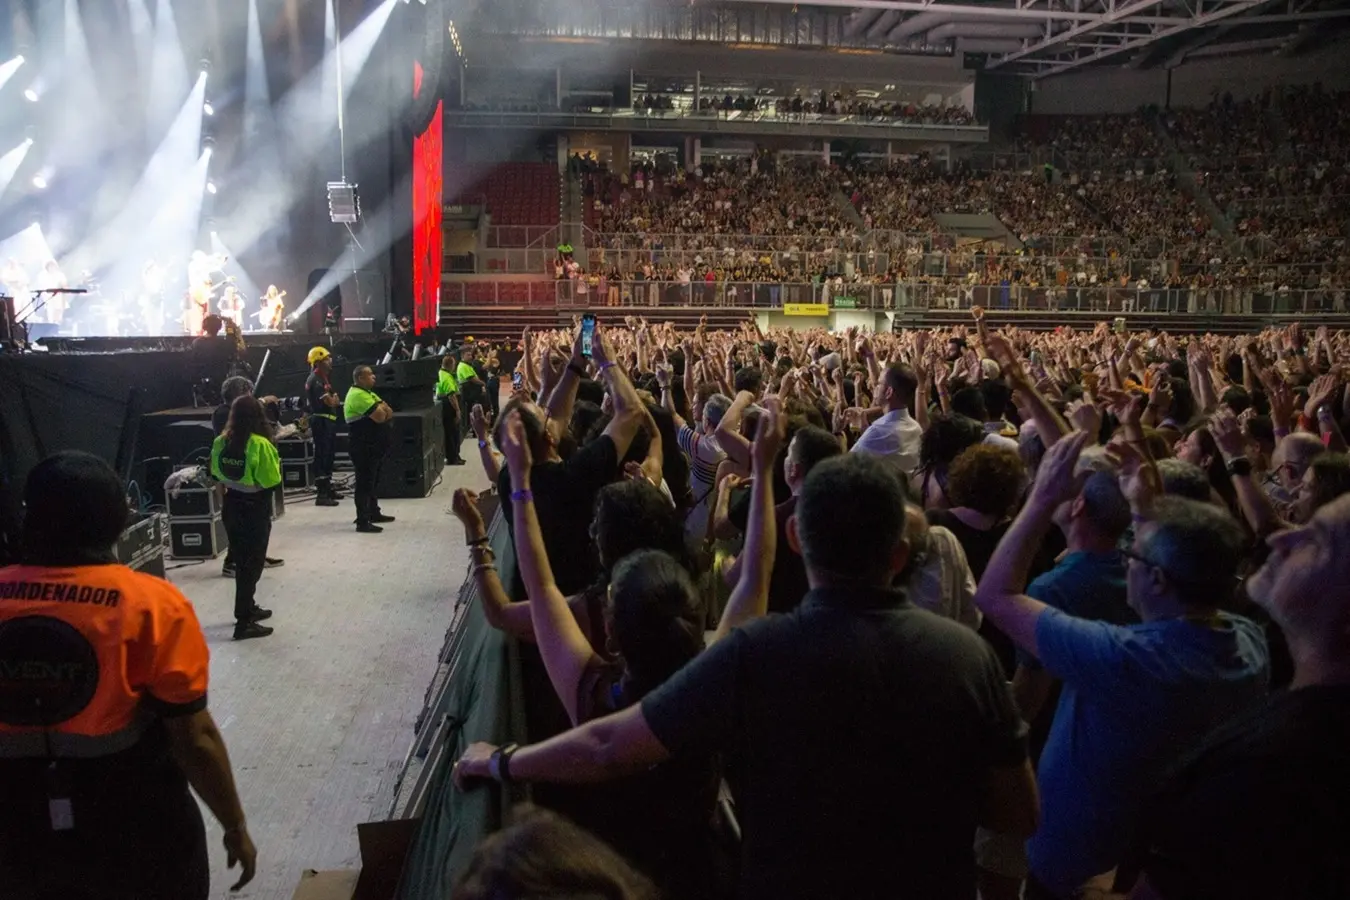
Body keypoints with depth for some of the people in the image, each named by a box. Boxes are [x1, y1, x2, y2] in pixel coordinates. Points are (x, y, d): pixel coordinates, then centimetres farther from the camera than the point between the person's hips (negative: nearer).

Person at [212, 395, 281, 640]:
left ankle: (247, 608, 37)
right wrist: (277, 464, -1)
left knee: (242, 561, 21)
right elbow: (273, 483, -18)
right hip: (255, 510, -6)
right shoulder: (260, 444, -21)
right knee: (251, 564, 4)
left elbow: (216, 475, 9)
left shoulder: (220, 442, -3)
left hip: (230, 507, 6)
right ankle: (244, 623, 7)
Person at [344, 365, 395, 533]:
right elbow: (380, 416, -25)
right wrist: (382, 409, -4)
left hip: (373, 446, 11)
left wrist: (382, 410, -12)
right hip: (364, 448, -11)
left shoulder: (367, 393, 17)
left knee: (372, 481, 19)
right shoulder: (358, 395, -17)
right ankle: (362, 522, -6)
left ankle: (374, 513, 31)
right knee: (364, 483, -8)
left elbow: (389, 414, 10)